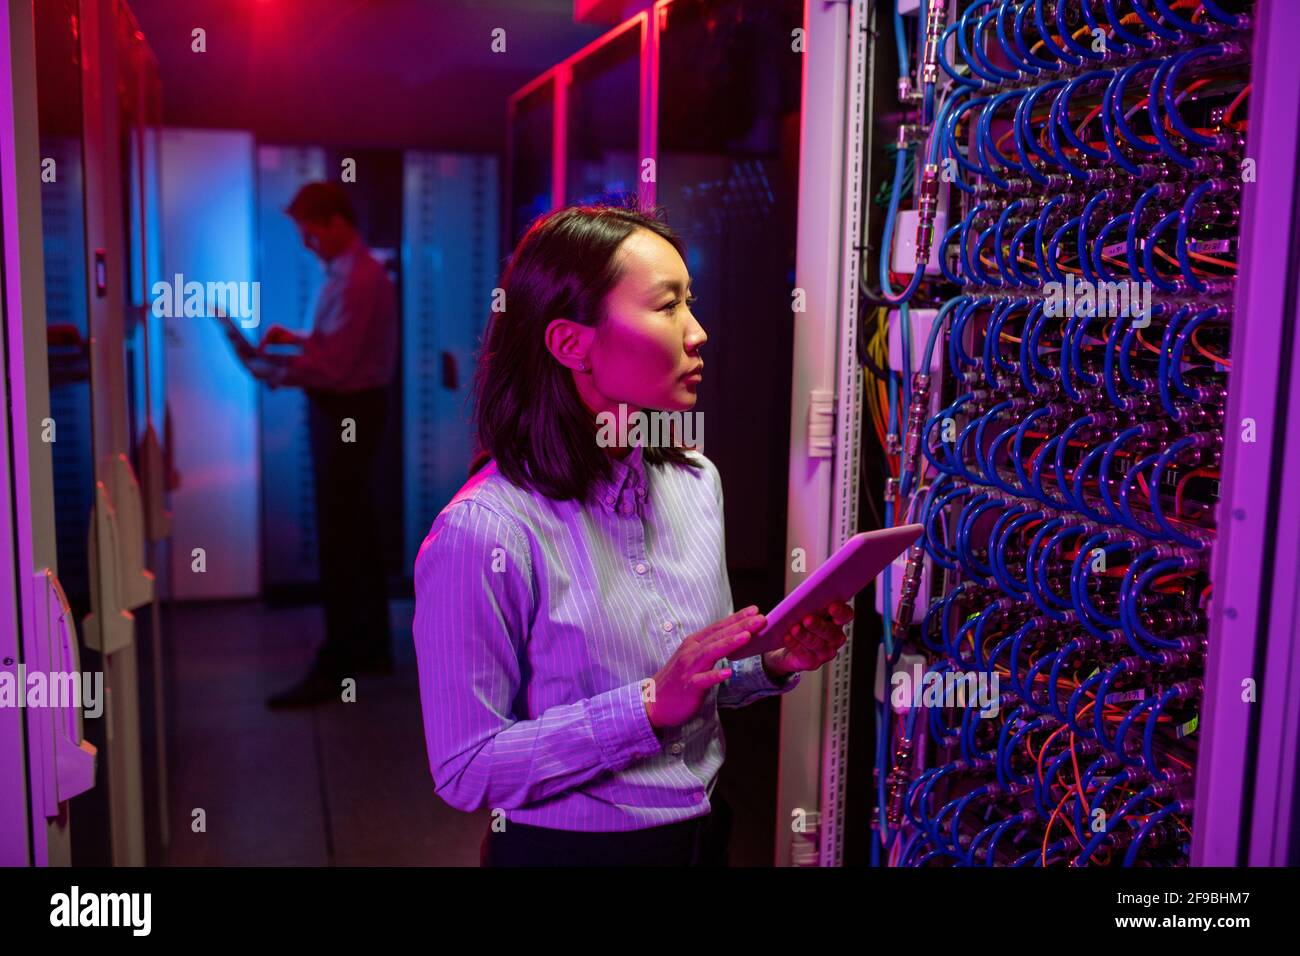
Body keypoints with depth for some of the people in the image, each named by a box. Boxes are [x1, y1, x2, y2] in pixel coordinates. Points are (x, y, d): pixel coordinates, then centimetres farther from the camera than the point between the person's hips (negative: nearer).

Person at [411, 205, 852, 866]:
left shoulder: (696, 482, -4)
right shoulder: (482, 532, -25)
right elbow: (464, 771, -21)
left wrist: (775, 664, -11)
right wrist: (650, 705, -28)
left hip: (704, 829, 6)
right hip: (567, 845, -6)